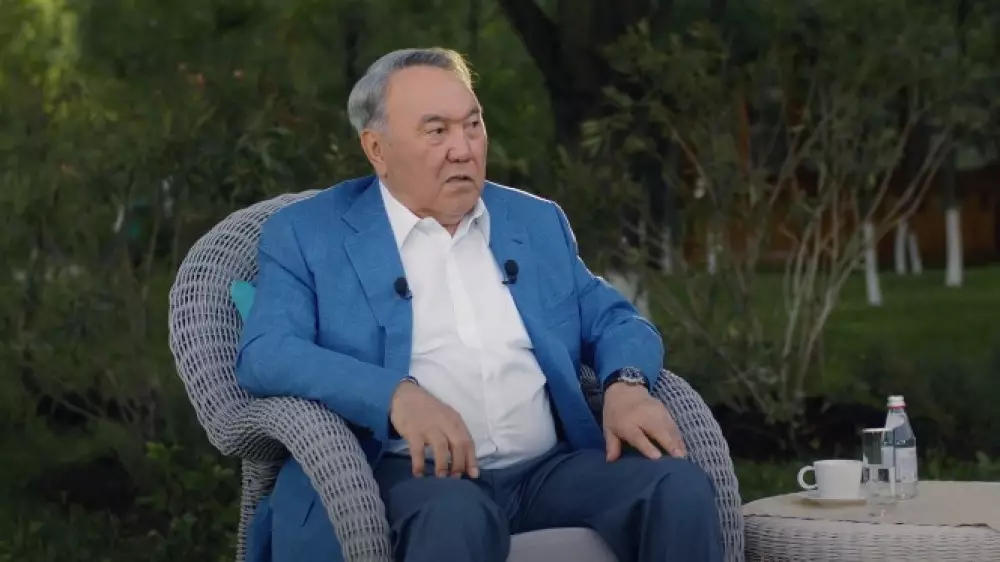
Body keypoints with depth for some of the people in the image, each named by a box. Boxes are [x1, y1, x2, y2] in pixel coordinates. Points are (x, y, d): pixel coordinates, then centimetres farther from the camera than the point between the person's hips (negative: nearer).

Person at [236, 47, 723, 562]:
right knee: (455, 514, -39)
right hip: (412, 474, -4)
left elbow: (612, 320, 21)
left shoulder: (537, 222, 20)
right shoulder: (308, 234, 6)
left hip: (550, 468, 4)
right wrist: (397, 394, -23)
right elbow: (264, 354, -6)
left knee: (681, 487, -23)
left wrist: (627, 384, -4)